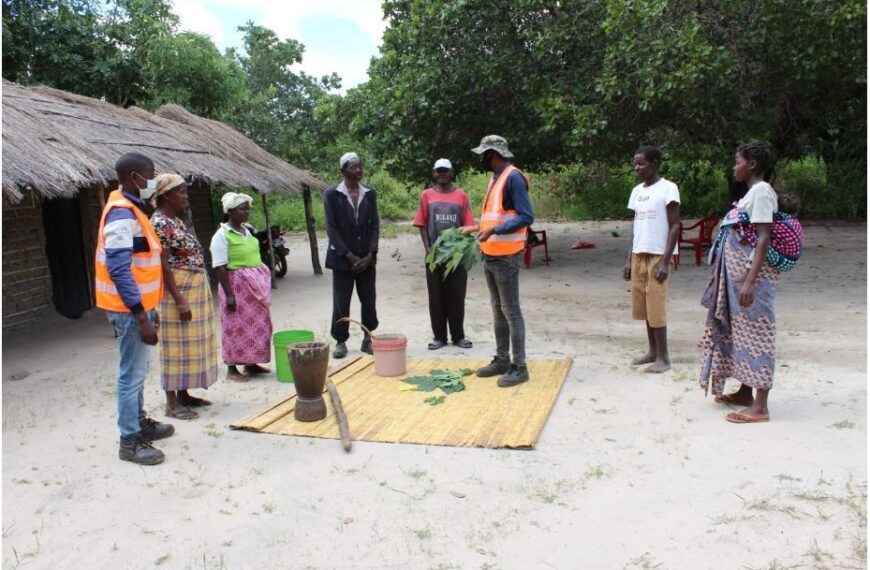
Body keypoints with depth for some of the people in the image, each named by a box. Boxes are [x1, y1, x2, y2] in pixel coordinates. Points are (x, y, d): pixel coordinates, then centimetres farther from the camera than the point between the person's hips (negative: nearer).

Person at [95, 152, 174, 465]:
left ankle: (141, 423, 33)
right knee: (132, 373, -2)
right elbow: (119, 270, -25)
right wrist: (141, 316, -26)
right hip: (130, 309, -10)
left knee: (137, 370, 19)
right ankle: (130, 441, 7)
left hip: (139, 305, 10)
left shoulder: (130, 208, 12)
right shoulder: (122, 214, -20)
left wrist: (149, 309, 21)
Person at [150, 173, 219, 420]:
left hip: (194, 289, 10)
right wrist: (179, 300, -22)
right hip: (178, 291, -10)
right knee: (177, 345, -2)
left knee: (191, 343, 14)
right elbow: (163, 266, -20)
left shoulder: (175, 221, 13)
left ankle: (183, 394, 25)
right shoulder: (160, 223, -16)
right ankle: (172, 403, 7)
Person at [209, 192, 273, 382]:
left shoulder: (248, 230, 9)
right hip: (237, 286, -8)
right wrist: (228, 294, -21)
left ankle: (251, 363, 27)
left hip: (255, 285, 8)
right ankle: (232, 369, 13)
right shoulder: (222, 236, -14)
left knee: (257, 325, 13)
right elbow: (220, 268, -17)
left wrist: (263, 284, 16)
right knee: (237, 326, 1)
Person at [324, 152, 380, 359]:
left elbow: (375, 225, 4)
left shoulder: (369, 194, 6)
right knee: (341, 302, 3)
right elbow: (331, 228, -7)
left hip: (366, 258, 3)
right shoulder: (332, 194, -4)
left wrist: (370, 255, -7)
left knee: (369, 301, 6)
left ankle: (367, 339, 19)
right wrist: (349, 256, -12)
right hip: (342, 258, -3)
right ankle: (341, 341, 16)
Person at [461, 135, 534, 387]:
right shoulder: (495, 178, 14)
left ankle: (519, 367, 3)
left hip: (506, 257, -9)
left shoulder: (513, 177, -13)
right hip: (490, 256, 9)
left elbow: (526, 217, -20)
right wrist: (476, 228, 21)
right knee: (497, 310, 14)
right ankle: (501, 359, 24)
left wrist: (494, 230, -26)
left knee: (511, 311, -4)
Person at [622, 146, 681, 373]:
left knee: (656, 306, -5)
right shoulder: (637, 191, 13)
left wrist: (665, 262, -17)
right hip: (639, 256, 7)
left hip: (657, 256, -7)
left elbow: (674, 226, -11)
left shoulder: (668, 188, -9)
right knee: (643, 306, 10)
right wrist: (629, 259, 12)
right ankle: (652, 351, 23)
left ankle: (663, 357, 5)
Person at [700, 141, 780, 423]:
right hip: (740, 272, 10)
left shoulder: (761, 191, -12)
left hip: (752, 273, -10)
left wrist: (750, 281, -25)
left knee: (755, 330, -7)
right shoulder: (752, 192, 16)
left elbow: (764, 238, -20)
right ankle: (745, 391, 25)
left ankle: (760, 406, -2)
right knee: (740, 329, 14)